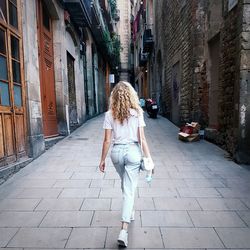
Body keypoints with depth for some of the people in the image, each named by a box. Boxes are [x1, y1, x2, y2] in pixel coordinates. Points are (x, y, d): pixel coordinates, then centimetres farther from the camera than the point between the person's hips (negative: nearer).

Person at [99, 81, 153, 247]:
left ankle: (130, 212, 48)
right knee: (129, 189, 5)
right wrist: (149, 158, 0)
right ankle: (124, 230, 3)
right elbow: (142, 139, -7)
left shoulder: (110, 114, -4)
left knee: (125, 185, 27)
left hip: (117, 151, 2)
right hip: (133, 151, -2)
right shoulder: (137, 113, -6)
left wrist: (102, 160, 6)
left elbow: (107, 140, -4)